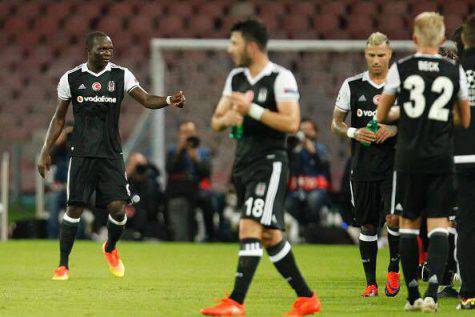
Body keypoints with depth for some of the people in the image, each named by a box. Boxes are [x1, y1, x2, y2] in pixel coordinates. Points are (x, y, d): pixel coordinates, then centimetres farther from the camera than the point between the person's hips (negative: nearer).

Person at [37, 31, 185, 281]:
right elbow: (59, 118, 10)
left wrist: (169, 100, -26)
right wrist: (45, 152, 6)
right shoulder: (71, 79, 2)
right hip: (82, 154, -1)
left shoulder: (120, 75, 2)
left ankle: (110, 249, 24)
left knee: (117, 208, -7)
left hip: (111, 154, 1)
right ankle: (63, 265, 8)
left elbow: (146, 100, -6)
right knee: (75, 207, -4)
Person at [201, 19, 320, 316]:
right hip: (243, 164, 8)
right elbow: (216, 121, 14)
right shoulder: (236, 77, 13)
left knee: (250, 228, -18)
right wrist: (226, 119, -10)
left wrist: (251, 109, -21)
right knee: (270, 236, 11)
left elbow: (291, 123, -19)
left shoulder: (281, 78, -10)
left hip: (270, 163, -8)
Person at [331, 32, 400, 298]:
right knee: (368, 225, 6)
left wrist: (395, 129, -12)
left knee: (394, 218, -16)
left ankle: (394, 269, 6)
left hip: (394, 164, -2)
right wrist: (353, 132, -9)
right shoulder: (352, 86, 4)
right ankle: (371, 282, 15)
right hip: (363, 166, 2)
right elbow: (336, 123, 10)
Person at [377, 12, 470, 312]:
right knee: (439, 225, -1)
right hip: (442, 158, 0)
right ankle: (432, 291, -18)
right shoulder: (455, 71, 1)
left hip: (409, 157, 0)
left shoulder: (400, 68, -1)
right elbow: (465, 120, 10)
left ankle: (413, 294, 11)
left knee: (409, 224, 11)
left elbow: (381, 116, 9)